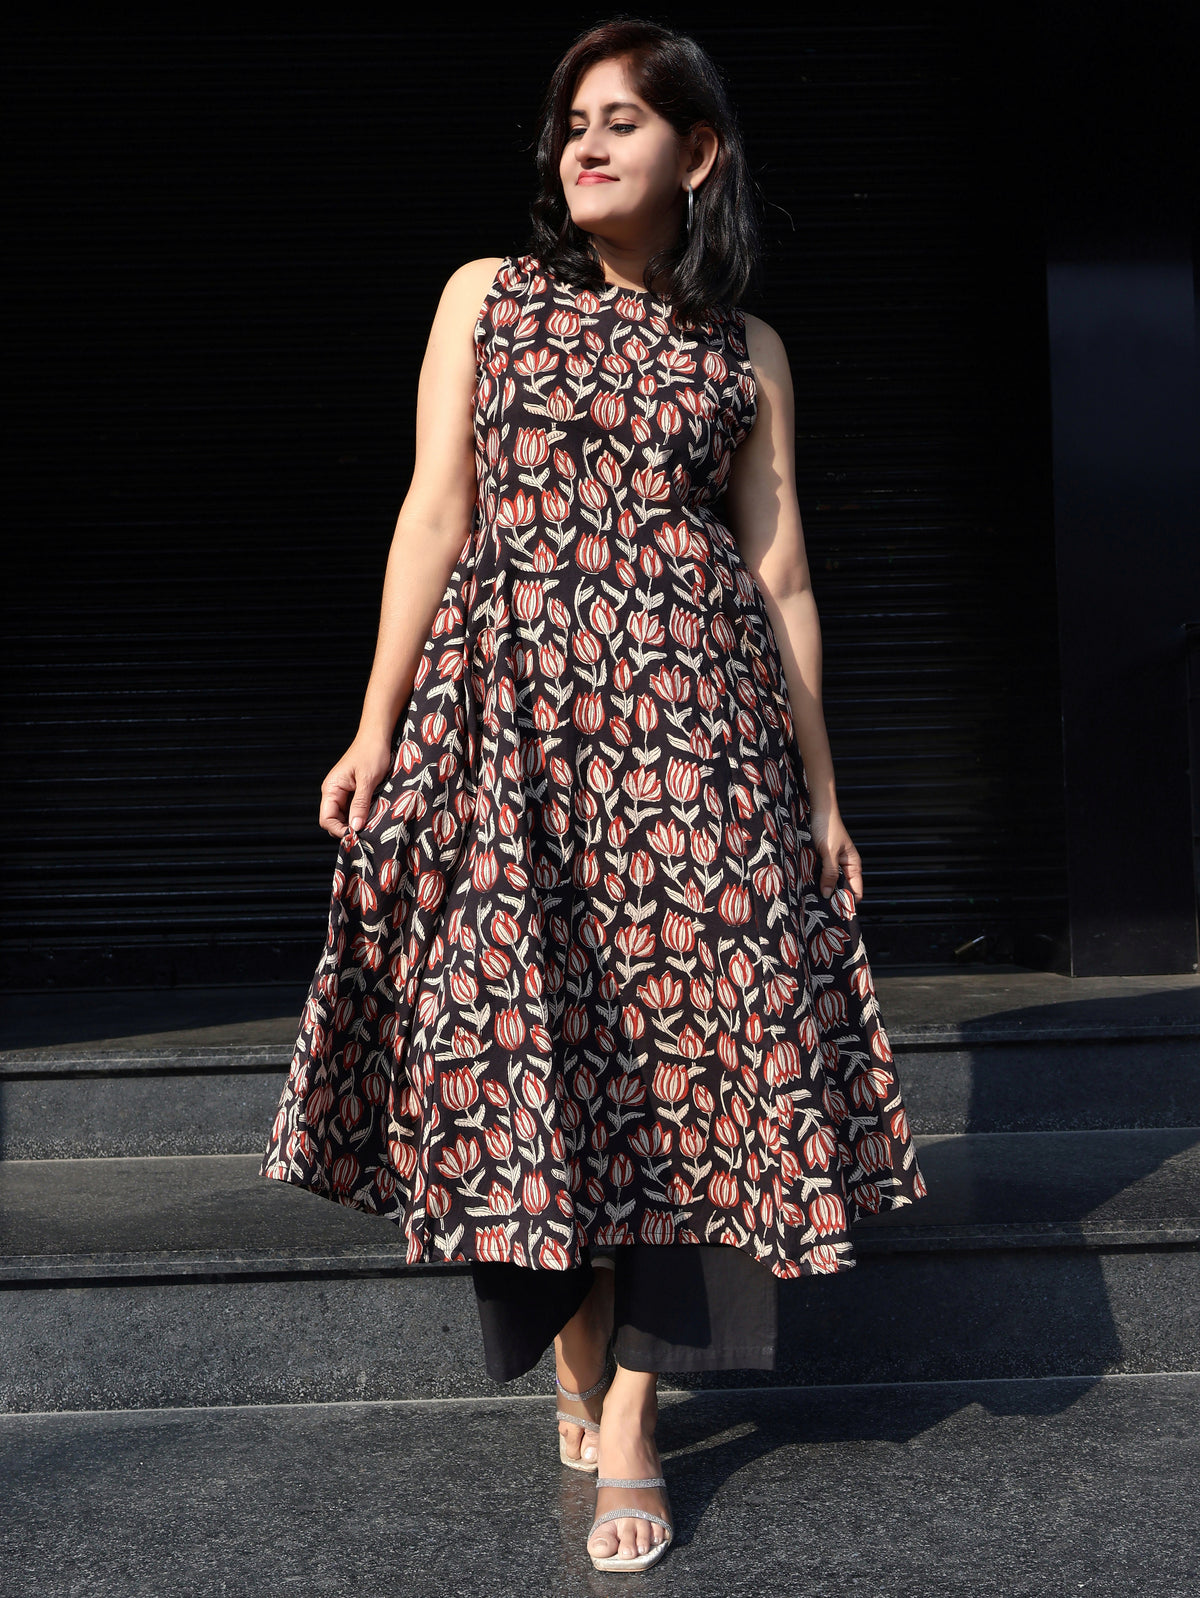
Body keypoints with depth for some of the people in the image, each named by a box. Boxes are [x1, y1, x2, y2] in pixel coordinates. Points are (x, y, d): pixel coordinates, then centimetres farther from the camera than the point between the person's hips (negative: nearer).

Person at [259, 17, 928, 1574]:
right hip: (505, 708, 0)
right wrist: (374, 728, -1)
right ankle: (577, 1356, 20)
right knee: (529, 1033, 0)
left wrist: (822, 793, 7)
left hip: (691, 716, 0)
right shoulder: (487, 295, 13)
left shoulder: (748, 351, 13)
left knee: (676, 1033, -4)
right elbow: (435, 515, 7)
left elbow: (779, 577, 10)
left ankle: (629, 1421, 6)